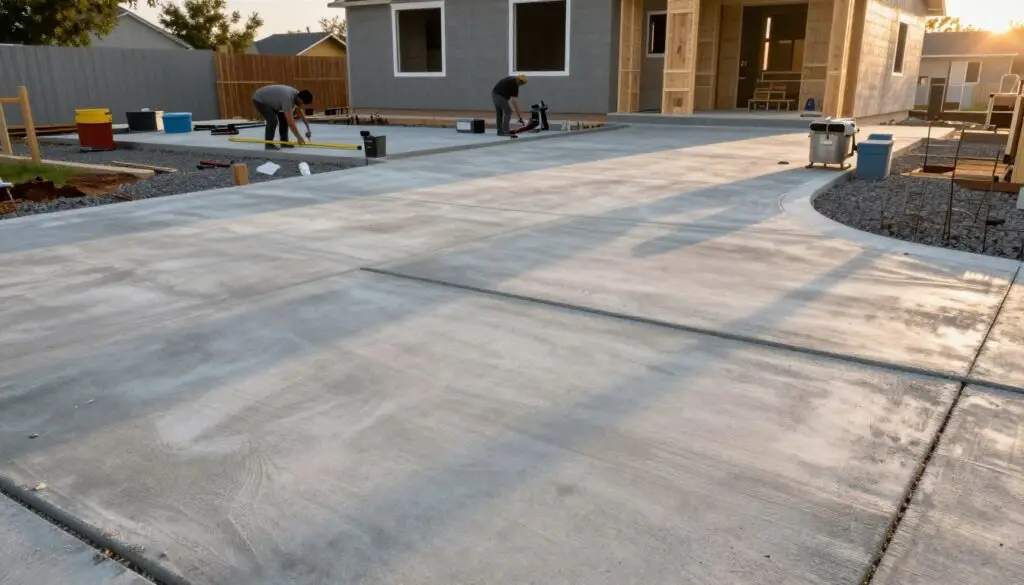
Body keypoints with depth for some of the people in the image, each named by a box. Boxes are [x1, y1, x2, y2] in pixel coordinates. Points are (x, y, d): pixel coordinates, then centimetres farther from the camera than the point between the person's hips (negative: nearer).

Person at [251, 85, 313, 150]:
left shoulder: (296, 94, -8)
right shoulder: (288, 98, -35)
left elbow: (301, 111, 8)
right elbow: (290, 122, -35)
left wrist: (308, 128, 7)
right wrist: (299, 137, -30)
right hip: (259, 100, -10)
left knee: (284, 117, 6)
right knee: (273, 120, -23)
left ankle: (284, 141, 13)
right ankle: (269, 144, -10)